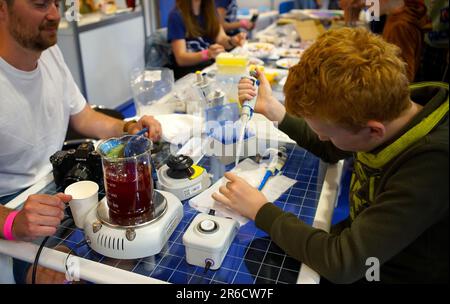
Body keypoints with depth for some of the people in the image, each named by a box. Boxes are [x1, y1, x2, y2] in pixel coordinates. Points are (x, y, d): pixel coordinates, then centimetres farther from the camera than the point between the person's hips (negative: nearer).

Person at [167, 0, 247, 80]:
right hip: (188, 72, -6)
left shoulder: (210, 9, 6)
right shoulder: (176, 16, -12)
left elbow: (221, 39, -1)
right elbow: (181, 59, -17)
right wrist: (207, 54, -35)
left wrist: (232, 41, -24)